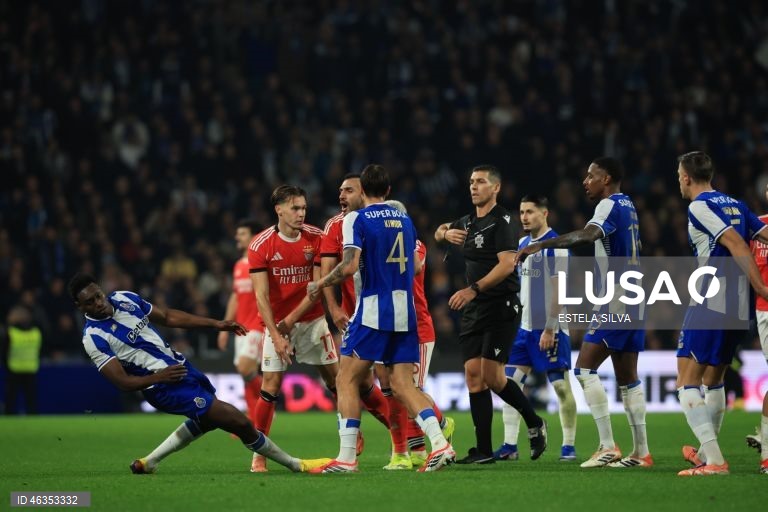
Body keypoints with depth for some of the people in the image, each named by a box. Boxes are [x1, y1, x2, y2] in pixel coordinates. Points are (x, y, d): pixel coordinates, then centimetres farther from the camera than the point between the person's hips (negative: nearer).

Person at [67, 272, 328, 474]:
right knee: (239, 423, -8)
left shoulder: (125, 298, 2)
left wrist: (216, 324, 10)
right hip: (165, 387, -8)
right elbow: (122, 382, -18)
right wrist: (159, 377, -30)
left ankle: (149, 462, 29)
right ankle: (296, 464, 8)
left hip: (179, 365, 8)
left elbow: (167, 317, 12)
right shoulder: (94, 338, -17)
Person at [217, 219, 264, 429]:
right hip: (241, 327, 8)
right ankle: (254, 424, 6)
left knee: (245, 368, -20)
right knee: (247, 378, 4)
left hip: (257, 326, -8)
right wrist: (225, 327, 19)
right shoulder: (239, 266, 15)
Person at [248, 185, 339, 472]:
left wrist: (293, 318, -11)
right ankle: (259, 455, -4)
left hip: (312, 319, 2)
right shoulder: (261, 244, -11)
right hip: (277, 322, -2)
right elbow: (262, 295, -14)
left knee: (335, 377, 1)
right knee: (271, 384, -8)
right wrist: (276, 335, -20)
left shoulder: (316, 239, -6)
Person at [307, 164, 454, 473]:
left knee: (347, 380, 2)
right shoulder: (405, 220, 14)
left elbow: (350, 266, -16)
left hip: (373, 311, -6)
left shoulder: (357, 219, -6)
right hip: (405, 313, 6)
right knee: (403, 385, 6)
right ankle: (440, 444, -11)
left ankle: (347, 457, -6)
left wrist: (319, 285, -2)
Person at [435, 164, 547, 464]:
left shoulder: (501, 221, -9)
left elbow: (507, 263, -20)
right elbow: (440, 231, 36)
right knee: (473, 375, -1)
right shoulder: (468, 222, 15)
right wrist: (446, 233, 11)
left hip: (501, 307, -8)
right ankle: (483, 451, -1)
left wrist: (473, 289, -25)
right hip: (473, 311, 8)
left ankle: (534, 424, 12)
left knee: (492, 377, -12)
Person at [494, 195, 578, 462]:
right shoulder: (522, 244, 12)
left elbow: (559, 292, -14)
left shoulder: (555, 246, -11)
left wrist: (549, 330, -17)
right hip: (525, 327, 8)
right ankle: (510, 445, 3)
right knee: (510, 382, 1)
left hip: (550, 329, -8)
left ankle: (568, 446, 5)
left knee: (561, 385, -3)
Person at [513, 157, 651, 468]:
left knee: (585, 368, -10)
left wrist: (541, 245, -37)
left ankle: (608, 447, -15)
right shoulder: (627, 206, 17)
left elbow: (588, 235, -30)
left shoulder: (610, 205, -11)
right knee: (627, 377, 11)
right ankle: (641, 452, 10)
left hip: (616, 301, -10)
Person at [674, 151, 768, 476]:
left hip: (711, 303, -8)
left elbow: (735, 243, -19)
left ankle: (713, 460, -16)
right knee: (713, 379, 22)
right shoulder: (735, 205, 15)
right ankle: (706, 452, 33)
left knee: (687, 381, -5)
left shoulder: (699, 207, -8)